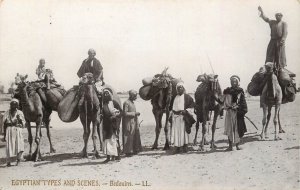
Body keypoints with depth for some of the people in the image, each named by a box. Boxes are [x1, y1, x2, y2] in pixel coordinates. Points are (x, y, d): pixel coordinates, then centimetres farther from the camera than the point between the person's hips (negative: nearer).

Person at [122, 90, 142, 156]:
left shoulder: (132, 103, 14)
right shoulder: (126, 103, -13)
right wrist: (134, 113, -19)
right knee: (129, 137, -4)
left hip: (134, 122, 9)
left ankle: (134, 150, 17)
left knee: (135, 137, 10)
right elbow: (125, 113, -19)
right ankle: (128, 151, 1)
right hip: (129, 123, -9)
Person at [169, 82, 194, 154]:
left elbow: (191, 104, -3)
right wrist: (171, 115, 11)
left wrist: (186, 111, -14)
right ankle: (177, 147, 6)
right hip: (175, 116, 4)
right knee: (175, 131, 2)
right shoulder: (174, 97, 15)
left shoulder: (187, 97, 2)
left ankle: (184, 146, 5)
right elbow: (171, 106, 20)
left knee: (183, 131, -3)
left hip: (183, 116, -4)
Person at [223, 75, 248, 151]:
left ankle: (237, 145, 14)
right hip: (229, 112, 1)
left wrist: (243, 110, -9)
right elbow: (225, 101, 9)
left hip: (237, 112, -1)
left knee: (238, 129, 2)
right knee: (229, 129, 3)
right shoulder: (227, 91, 7)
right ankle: (230, 145, 10)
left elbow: (243, 102, -1)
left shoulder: (240, 91, 2)